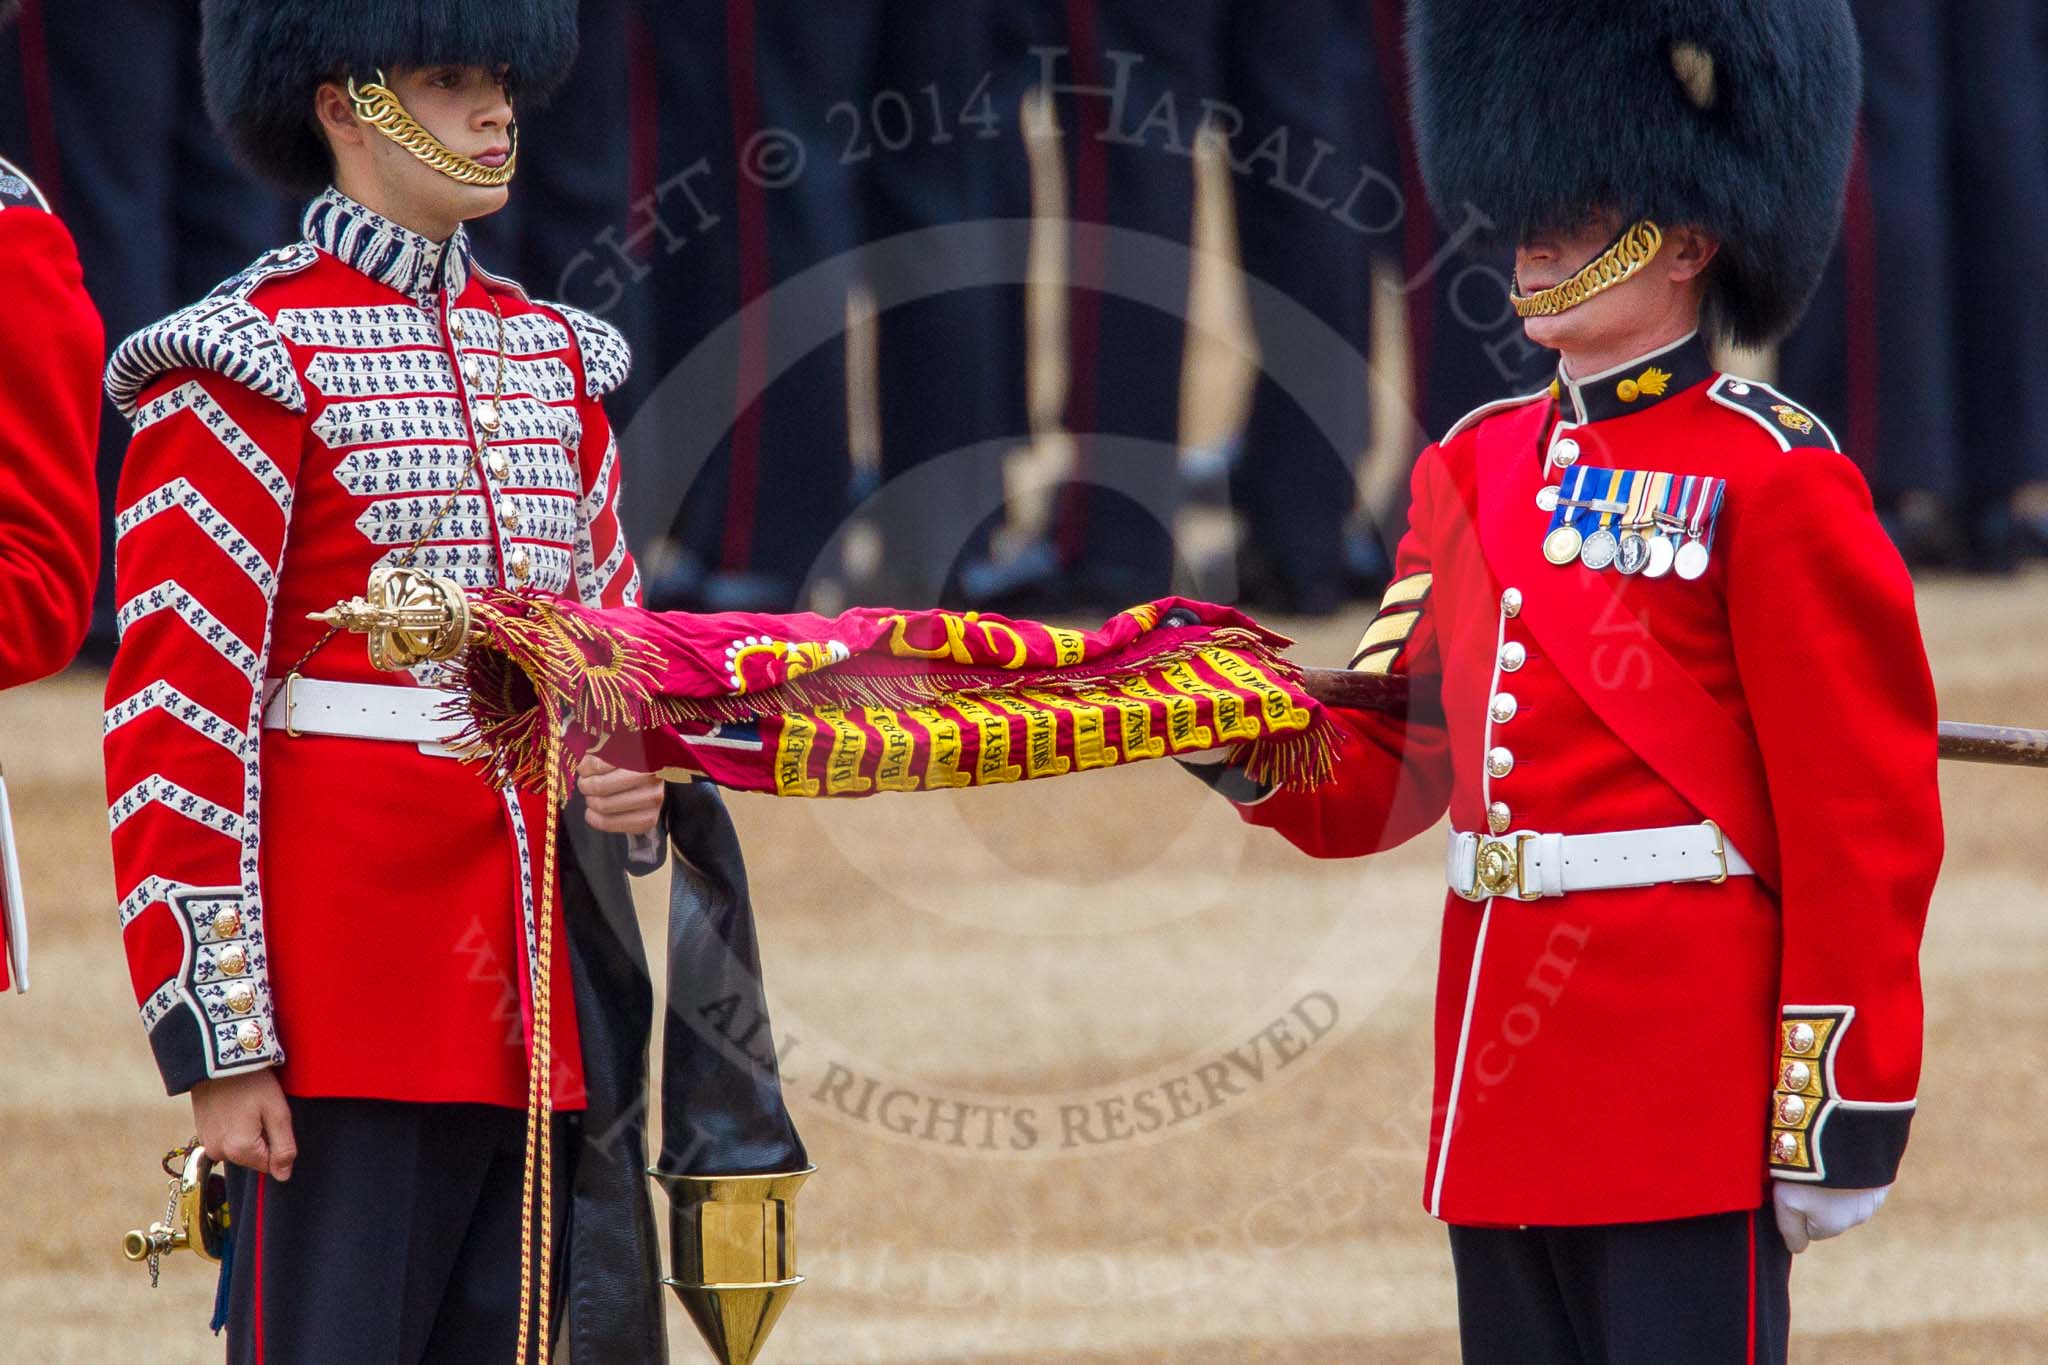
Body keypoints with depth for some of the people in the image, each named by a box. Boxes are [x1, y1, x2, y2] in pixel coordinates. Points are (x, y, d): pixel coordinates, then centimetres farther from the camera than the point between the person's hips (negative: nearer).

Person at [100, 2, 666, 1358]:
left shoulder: (554, 355, 15)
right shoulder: (251, 363, -7)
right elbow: (175, 723, -10)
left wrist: (637, 778, 1)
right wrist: (220, 1043, -14)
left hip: (537, 1015, 7)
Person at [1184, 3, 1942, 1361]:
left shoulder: (1772, 479, -7)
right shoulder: (1478, 469, 15)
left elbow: (1868, 823, -9)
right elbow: (1380, 772, 16)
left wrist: (1847, 1108, -13)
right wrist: (1247, 749, -6)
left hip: (1690, 1094, -7)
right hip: (1510, 1087, 7)